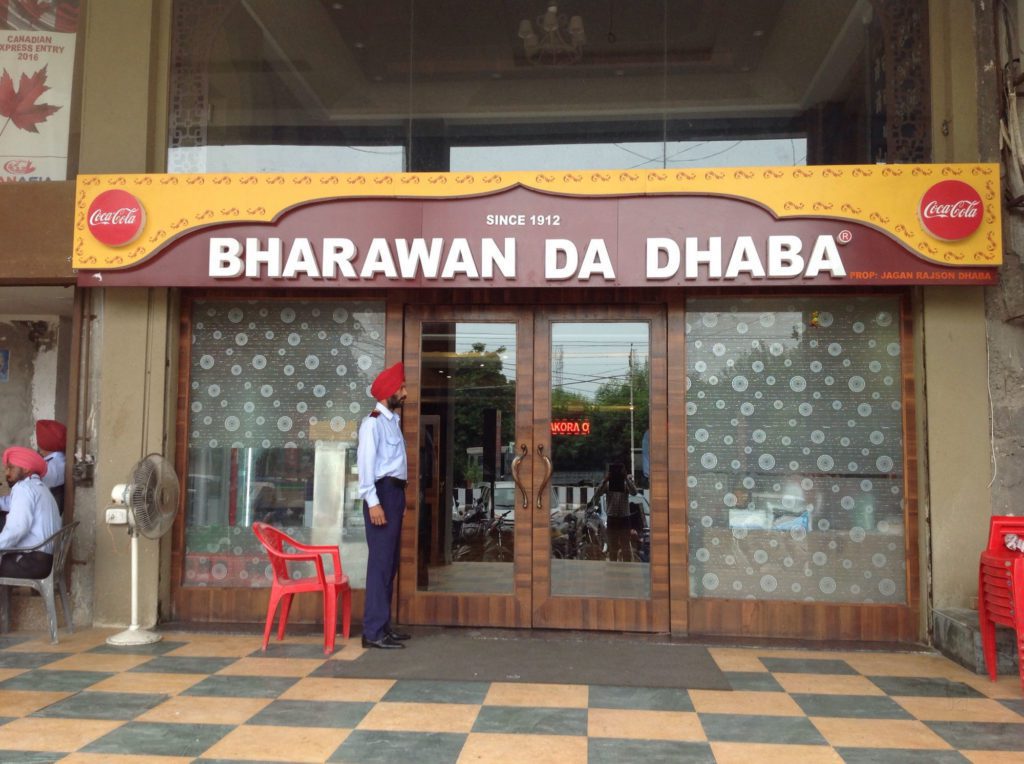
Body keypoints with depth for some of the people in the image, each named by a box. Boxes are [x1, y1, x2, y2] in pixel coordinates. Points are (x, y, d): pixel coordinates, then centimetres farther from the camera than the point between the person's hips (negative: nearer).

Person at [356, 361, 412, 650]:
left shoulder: (393, 420, 18)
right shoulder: (374, 422, -10)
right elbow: (366, 462, -16)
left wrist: (400, 498, 14)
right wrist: (373, 502, -22)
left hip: (395, 492, 10)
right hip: (382, 492, -10)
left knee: (390, 562, 12)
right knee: (381, 560, -9)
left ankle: (383, 625, 20)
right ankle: (373, 631, -5)